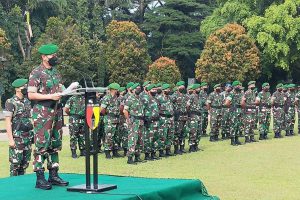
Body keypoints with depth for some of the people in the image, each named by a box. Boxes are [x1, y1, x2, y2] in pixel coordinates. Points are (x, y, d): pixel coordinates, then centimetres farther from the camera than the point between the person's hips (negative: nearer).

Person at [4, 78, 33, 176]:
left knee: (25, 163, 9)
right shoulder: (11, 102, -9)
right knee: (15, 163, -3)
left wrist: (32, 135, 14)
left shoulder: (27, 101, 12)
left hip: (28, 137, 6)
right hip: (17, 138, -6)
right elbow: (8, 122, -12)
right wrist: (10, 139, -16)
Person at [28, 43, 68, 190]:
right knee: (42, 146, -6)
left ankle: (54, 175, 18)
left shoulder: (56, 72, 15)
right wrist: (50, 96, -19)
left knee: (55, 145, 10)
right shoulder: (36, 73, -7)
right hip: (42, 114, -7)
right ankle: (40, 179, -3)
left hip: (56, 112, 7)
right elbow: (31, 95, -13)